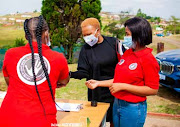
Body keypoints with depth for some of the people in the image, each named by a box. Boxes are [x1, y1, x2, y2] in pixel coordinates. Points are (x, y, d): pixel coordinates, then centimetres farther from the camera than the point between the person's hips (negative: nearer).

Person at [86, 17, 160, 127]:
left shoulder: (148, 60, -17)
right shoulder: (127, 53, 6)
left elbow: (153, 90, -19)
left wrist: (123, 86, -22)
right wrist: (98, 83, 6)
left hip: (133, 108, -7)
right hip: (117, 104, 7)